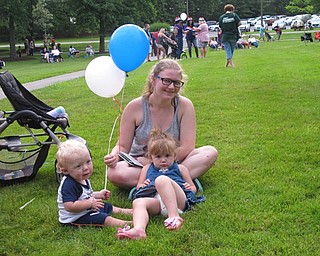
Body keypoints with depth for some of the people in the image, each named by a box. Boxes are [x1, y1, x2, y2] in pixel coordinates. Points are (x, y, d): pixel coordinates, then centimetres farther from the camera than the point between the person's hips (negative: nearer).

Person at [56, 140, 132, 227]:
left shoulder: (83, 179, 4)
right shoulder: (69, 185, -30)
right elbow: (69, 206, -37)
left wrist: (98, 195, 10)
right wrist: (90, 203, -31)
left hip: (87, 209, 11)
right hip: (75, 218, -11)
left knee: (108, 207, 22)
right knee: (106, 219, -21)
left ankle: (124, 212, 36)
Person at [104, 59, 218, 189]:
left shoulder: (185, 106, -10)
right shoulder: (135, 107, -11)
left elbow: (187, 148, -13)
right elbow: (123, 146, -5)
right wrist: (114, 156, -28)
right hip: (138, 165, 0)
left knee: (210, 152, -22)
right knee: (114, 173, -33)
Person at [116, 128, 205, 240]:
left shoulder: (180, 168, 32)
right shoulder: (147, 169, 36)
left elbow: (193, 188, 33)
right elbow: (138, 186, 34)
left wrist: (190, 188, 8)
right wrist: (142, 186, 10)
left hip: (179, 199, -2)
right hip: (155, 200, 2)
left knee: (162, 179, -32)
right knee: (138, 202, -32)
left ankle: (174, 215, -47)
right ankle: (138, 229, -64)